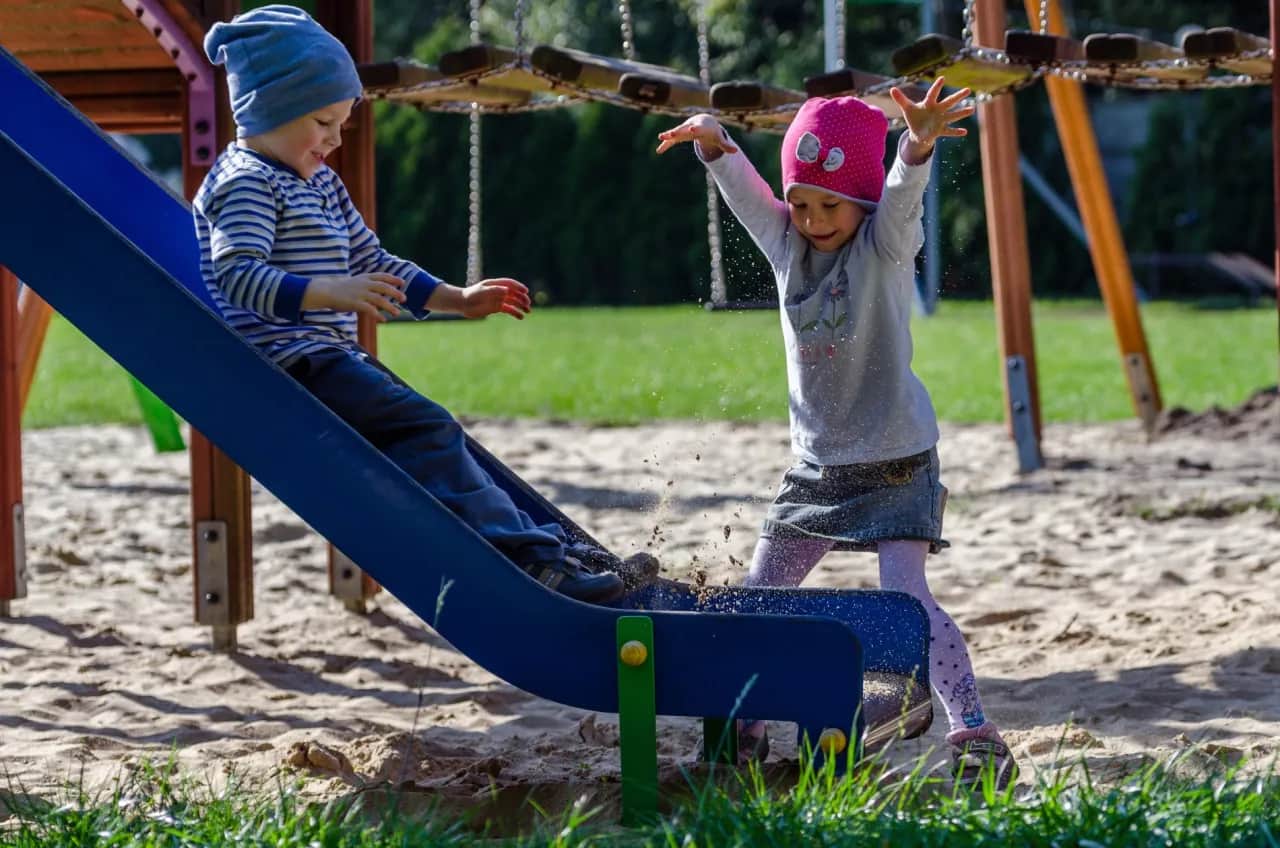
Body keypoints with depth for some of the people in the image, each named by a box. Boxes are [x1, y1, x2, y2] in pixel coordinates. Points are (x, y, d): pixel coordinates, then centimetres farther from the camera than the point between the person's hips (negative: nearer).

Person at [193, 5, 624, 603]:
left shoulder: (320, 184, 21)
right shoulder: (246, 183, -11)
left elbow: (372, 263, 28)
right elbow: (238, 274, -26)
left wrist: (458, 300, 21)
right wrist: (331, 293, -38)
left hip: (328, 358, 11)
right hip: (287, 363, -11)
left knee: (429, 433, 11)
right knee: (424, 428, -20)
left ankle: (531, 544, 13)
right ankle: (518, 554, -26)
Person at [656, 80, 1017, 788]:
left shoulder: (885, 246, -13)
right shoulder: (786, 243, 2)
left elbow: (902, 195, -33)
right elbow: (740, 185, -3)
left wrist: (919, 144, -54)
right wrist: (711, 140, -24)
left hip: (895, 458, -6)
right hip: (816, 462, 6)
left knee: (906, 596, -19)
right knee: (757, 595, 7)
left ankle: (974, 732, -17)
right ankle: (741, 729, 22)